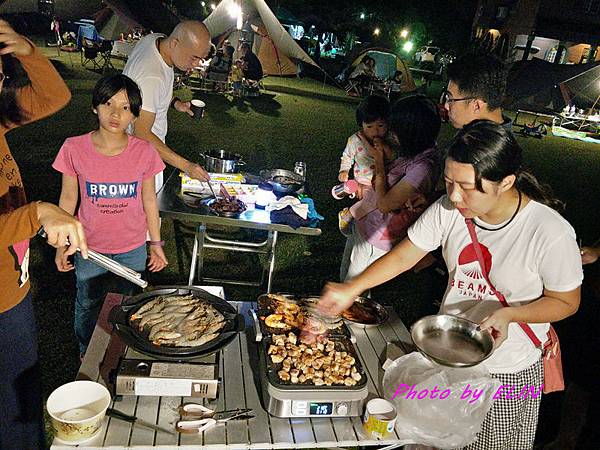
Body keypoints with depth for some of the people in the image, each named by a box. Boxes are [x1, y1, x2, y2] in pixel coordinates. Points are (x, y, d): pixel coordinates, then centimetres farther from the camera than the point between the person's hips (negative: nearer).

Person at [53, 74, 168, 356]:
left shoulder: (144, 152, -14)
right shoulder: (74, 149, -16)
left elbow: (148, 200, -2)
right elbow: (68, 199, -4)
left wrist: (156, 243, 3)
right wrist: (61, 245, 0)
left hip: (133, 248, 0)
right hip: (89, 247, 0)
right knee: (88, 304, 23)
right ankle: (87, 354, 51)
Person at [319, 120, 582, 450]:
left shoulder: (551, 234, -27)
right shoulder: (448, 209, -16)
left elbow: (566, 302, -12)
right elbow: (404, 255, -6)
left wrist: (508, 314, -29)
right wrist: (351, 289, -16)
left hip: (508, 374, -3)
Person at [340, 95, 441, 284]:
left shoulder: (423, 167, -31)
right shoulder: (416, 152, -3)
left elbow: (385, 204, -24)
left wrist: (379, 160, -17)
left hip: (376, 240, -9)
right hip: (363, 223, 9)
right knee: (345, 277, 28)